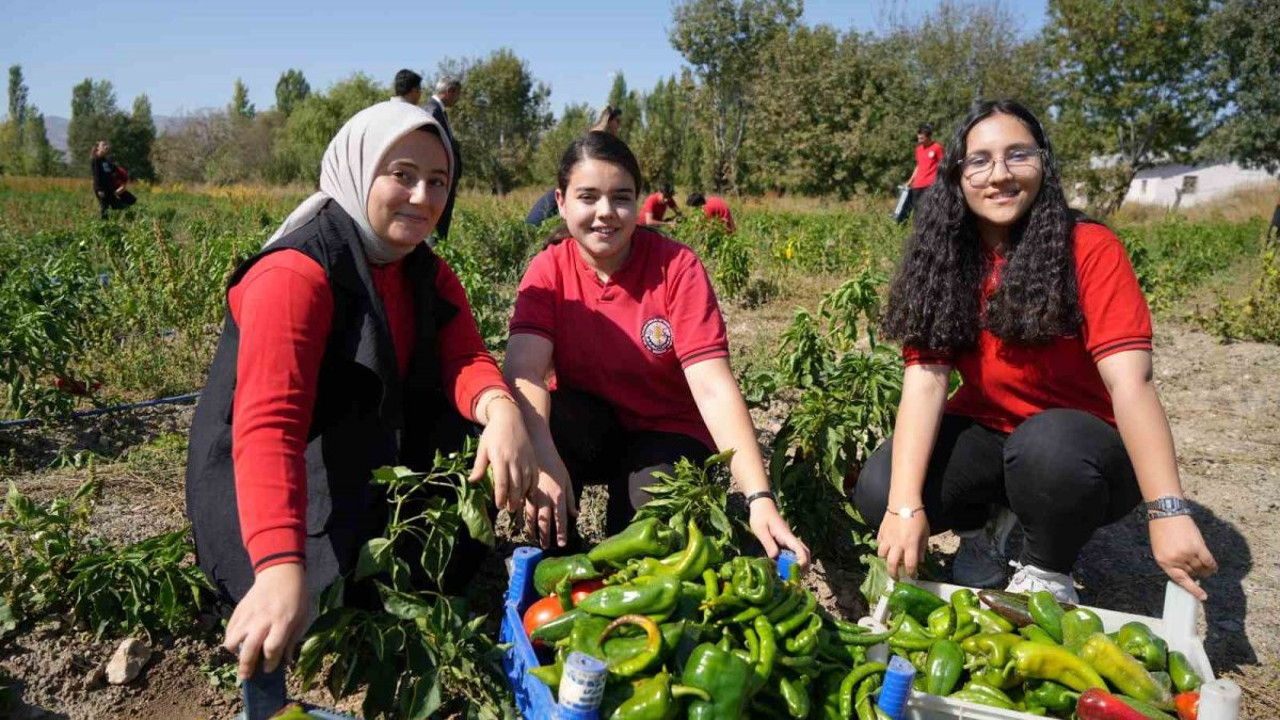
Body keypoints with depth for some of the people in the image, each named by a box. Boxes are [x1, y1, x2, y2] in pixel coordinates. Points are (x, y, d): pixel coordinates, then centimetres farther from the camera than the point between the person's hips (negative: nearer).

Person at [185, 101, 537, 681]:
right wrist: (283, 567, -49)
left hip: (376, 474, 8)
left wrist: (499, 410, -36)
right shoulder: (293, 275, -23)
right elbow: (267, 426, -35)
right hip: (288, 497, -7)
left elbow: (466, 359, -10)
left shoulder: (430, 275, 3)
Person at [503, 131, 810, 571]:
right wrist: (543, 459, -45)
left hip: (668, 433, -2)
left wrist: (759, 498, -36)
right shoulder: (549, 270, -10)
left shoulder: (676, 266, -16)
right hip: (589, 432, 2)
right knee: (543, 415, -29)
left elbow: (713, 387, -25)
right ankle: (554, 553, -7)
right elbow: (523, 369, -26)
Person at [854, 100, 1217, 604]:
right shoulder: (942, 261, -7)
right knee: (877, 492, -23)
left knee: (1047, 443, -37)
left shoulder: (1089, 248, -15)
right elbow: (925, 375, -18)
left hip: (1083, 441, -2)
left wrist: (1168, 510, -36)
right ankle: (980, 527, 10)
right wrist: (906, 505, -30)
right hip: (986, 436, 3)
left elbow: (1129, 382, -25)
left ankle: (1047, 573, -5)